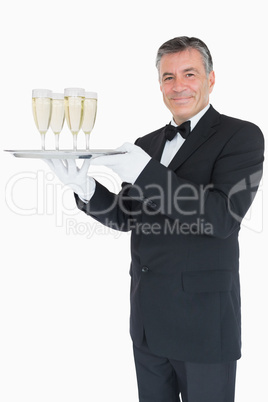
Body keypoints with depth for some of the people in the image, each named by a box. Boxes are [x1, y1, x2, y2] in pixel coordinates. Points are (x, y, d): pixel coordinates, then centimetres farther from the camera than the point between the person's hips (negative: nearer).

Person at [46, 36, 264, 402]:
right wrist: (85, 188, -10)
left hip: (203, 321, -5)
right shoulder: (147, 145, 11)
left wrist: (147, 172, -27)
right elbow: (126, 217, 10)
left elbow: (224, 217, -21)